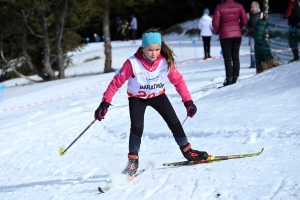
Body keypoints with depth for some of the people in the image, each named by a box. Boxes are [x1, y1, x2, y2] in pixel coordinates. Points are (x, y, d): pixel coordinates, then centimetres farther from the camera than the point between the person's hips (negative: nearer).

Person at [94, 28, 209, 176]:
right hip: (137, 98, -2)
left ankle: (187, 151, 22)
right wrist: (105, 103, -26)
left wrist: (188, 101, -13)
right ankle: (133, 161, -7)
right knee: (137, 127, -20)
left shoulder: (166, 61, -21)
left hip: (158, 96, 3)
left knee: (174, 122, 1)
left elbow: (178, 80, -11)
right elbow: (117, 82, -23)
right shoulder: (133, 63, -29)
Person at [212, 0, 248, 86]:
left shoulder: (219, 7, -12)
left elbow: (215, 23, -13)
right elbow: (244, 21, 0)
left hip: (225, 36, -3)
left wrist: (217, 31, 7)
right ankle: (235, 77, 11)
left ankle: (229, 78, -3)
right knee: (235, 57, 11)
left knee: (227, 58, 2)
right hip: (237, 35, 3)